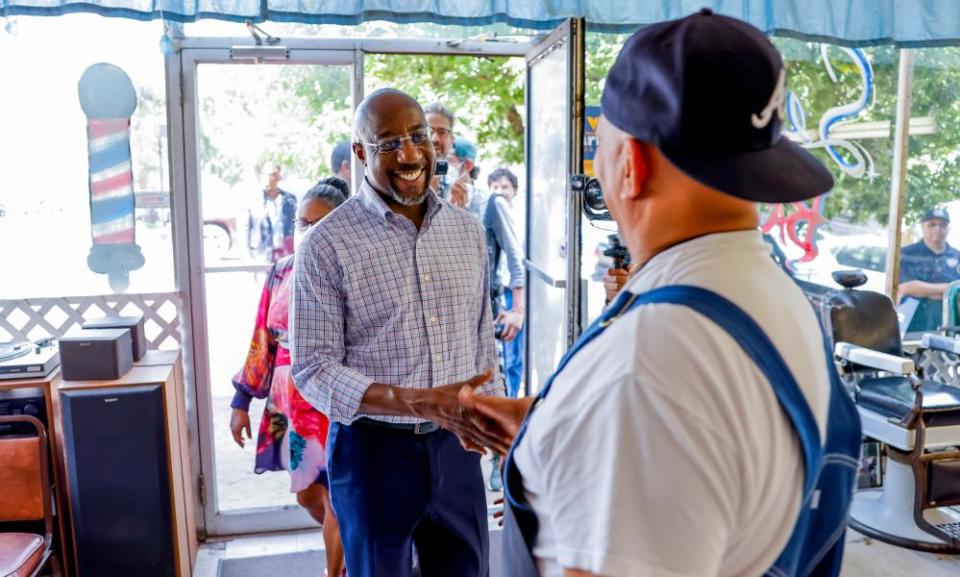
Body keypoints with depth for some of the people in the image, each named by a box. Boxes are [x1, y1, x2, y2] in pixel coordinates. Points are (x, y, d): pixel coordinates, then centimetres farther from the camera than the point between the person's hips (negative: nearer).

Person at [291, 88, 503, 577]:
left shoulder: (468, 231, 2)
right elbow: (313, 368, -14)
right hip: (374, 449, -3)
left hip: (456, 445, 4)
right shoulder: (327, 244, -12)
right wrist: (418, 402, -26)